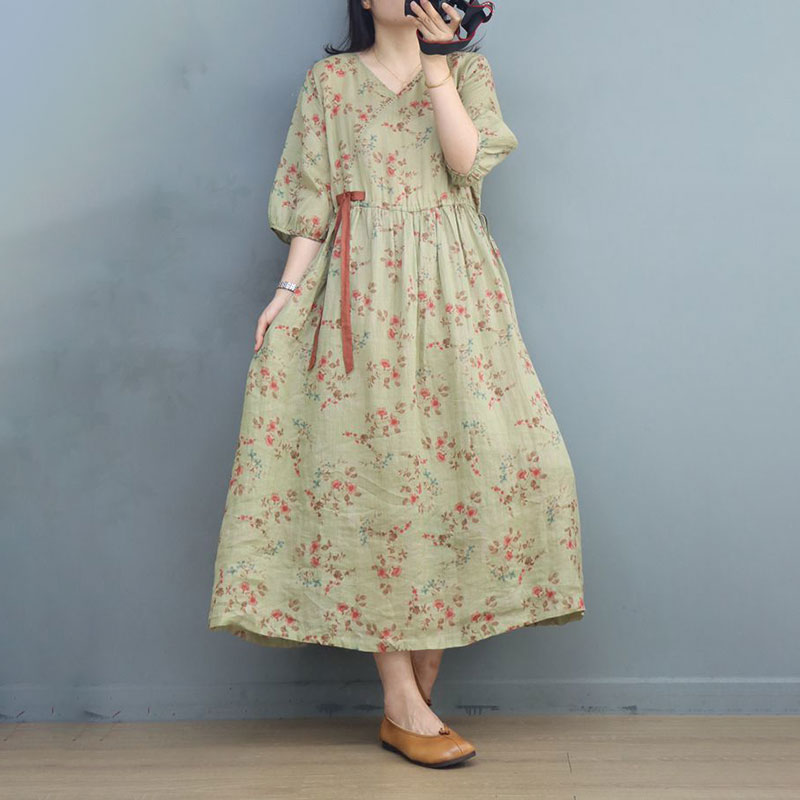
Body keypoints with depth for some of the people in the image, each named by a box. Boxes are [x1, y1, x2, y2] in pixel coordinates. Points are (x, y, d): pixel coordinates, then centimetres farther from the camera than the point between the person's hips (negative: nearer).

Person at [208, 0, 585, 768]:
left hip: (451, 292, 2)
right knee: (370, 468, -9)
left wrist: (436, 64, -8)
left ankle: (419, 693, 3)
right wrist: (291, 286, -5)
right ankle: (401, 706, -3)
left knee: (468, 453, -8)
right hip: (360, 294, -1)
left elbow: (467, 161, -3)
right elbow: (311, 193, 6)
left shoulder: (468, 68, 14)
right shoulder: (330, 79, 12)